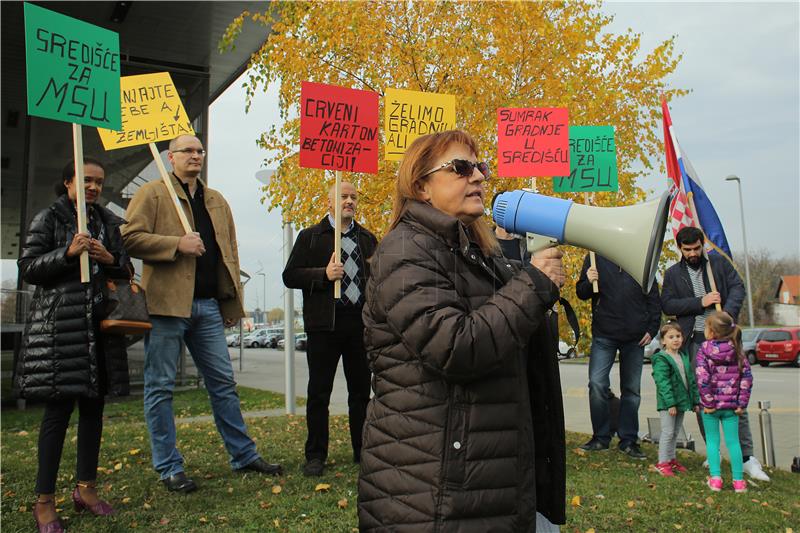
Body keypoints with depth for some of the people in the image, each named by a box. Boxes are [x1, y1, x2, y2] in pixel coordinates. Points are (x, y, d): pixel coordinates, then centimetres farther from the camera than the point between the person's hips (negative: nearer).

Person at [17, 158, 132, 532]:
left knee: (94, 405, 8)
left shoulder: (110, 222, 15)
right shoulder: (48, 219, 4)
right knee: (59, 407, -6)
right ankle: (45, 500, 5)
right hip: (59, 323, -4)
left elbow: (127, 272, 17)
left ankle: (86, 487, 21)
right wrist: (68, 252, -16)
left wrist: (111, 260, -4)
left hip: (101, 322, 5)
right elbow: (27, 268, -2)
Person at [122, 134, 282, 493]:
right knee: (160, 387, 2)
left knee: (223, 382, 10)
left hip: (208, 305, 5)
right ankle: (168, 468, 13)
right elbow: (130, 237, -8)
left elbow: (229, 251, 19)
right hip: (167, 302, -5)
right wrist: (177, 243, -17)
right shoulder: (152, 194, 2)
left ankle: (244, 455, 20)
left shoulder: (217, 201, 19)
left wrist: (233, 300, 12)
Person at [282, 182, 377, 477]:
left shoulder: (367, 238, 17)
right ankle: (315, 455, 12)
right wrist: (324, 274, -15)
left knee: (361, 390, 9)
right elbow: (290, 276, -1)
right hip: (324, 323, -3)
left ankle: (363, 451, 20)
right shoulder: (310, 237, 7)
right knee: (319, 392, 2)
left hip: (360, 321, 3)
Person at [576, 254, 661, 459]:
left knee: (632, 389, 8)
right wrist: (588, 282, -16)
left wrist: (652, 329, 2)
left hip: (635, 338, 2)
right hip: (604, 335, -1)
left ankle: (628, 440, 18)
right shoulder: (595, 257, 3)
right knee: (597, 384, -8)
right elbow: (581, 294, 6)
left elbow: (653, 298, 11)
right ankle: (601, 437, 6)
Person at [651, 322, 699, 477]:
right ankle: (662, 462, 4)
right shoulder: (661, 359, -14)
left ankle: (671, 459, 28)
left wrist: (695, 401, 12)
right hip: (667, 403, -7)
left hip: (681, 401, 7)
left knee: (675, 432, 16)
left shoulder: (684, 357, 11)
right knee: (668, 432, -5)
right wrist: (670, 403, -23)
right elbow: (663, 383, -19)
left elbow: (691, 380, 15)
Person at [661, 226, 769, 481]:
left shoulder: (719, 262, 10)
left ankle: (747, 458, -2)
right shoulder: (673, 273, 10)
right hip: (695, 342, 1)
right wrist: (700, 302, -11)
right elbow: (667, 305, 1)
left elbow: (738, 287, 3)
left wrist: (728, 313, -14)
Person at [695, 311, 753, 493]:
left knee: (712, 441, 9)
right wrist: (742, 404, 1)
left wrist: (708, 403, -12)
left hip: (712, 405, -2)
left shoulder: (704, 350, -10)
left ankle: (715, 478, 5)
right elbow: (747, 377, -2)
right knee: (733, 442, 9)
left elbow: (702, 378, -19)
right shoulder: (736, 350, 1)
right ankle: (739, 481, 12)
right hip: (731, 406, 3)